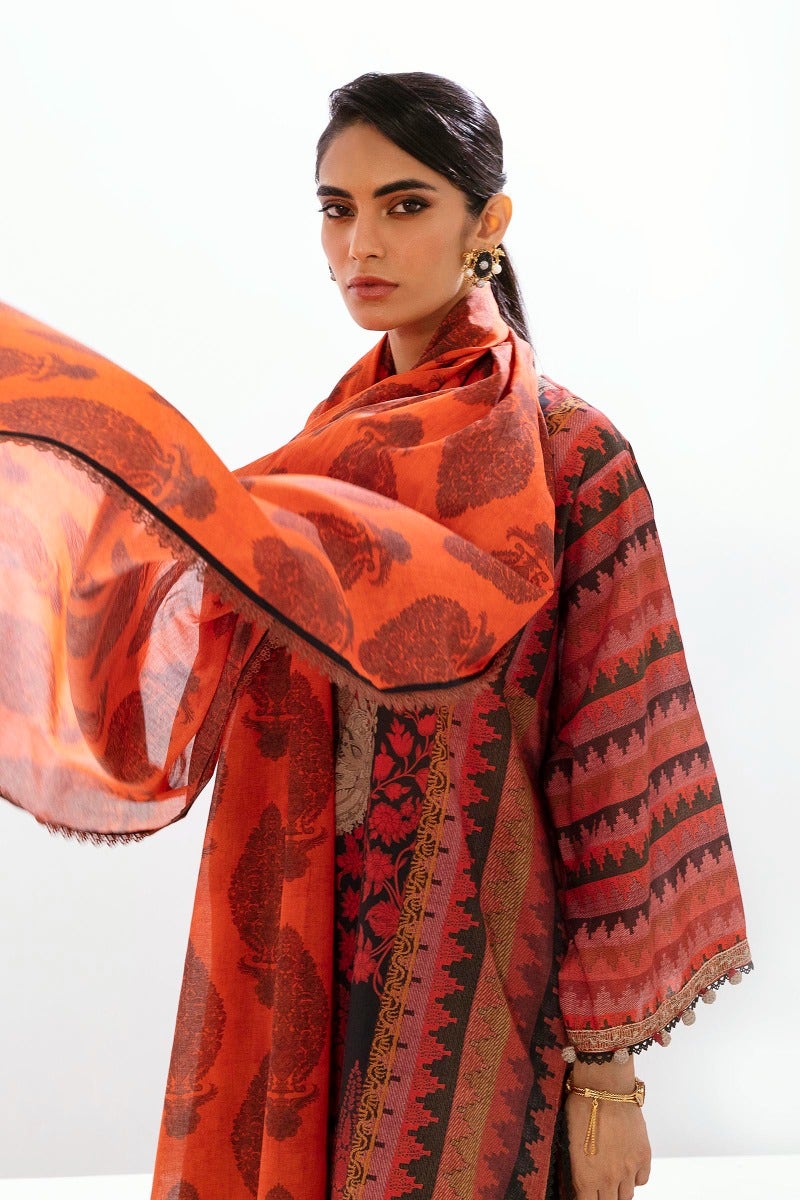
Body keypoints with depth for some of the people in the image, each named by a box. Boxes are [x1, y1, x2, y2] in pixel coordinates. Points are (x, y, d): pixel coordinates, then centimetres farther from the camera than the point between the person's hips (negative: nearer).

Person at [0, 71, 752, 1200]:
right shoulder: (337, 440, 8)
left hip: (465, 980, -5)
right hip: (298, 959, 6)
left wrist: (610, 1063, -20)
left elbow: (619, 767, -17)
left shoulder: (565, 452, -11)